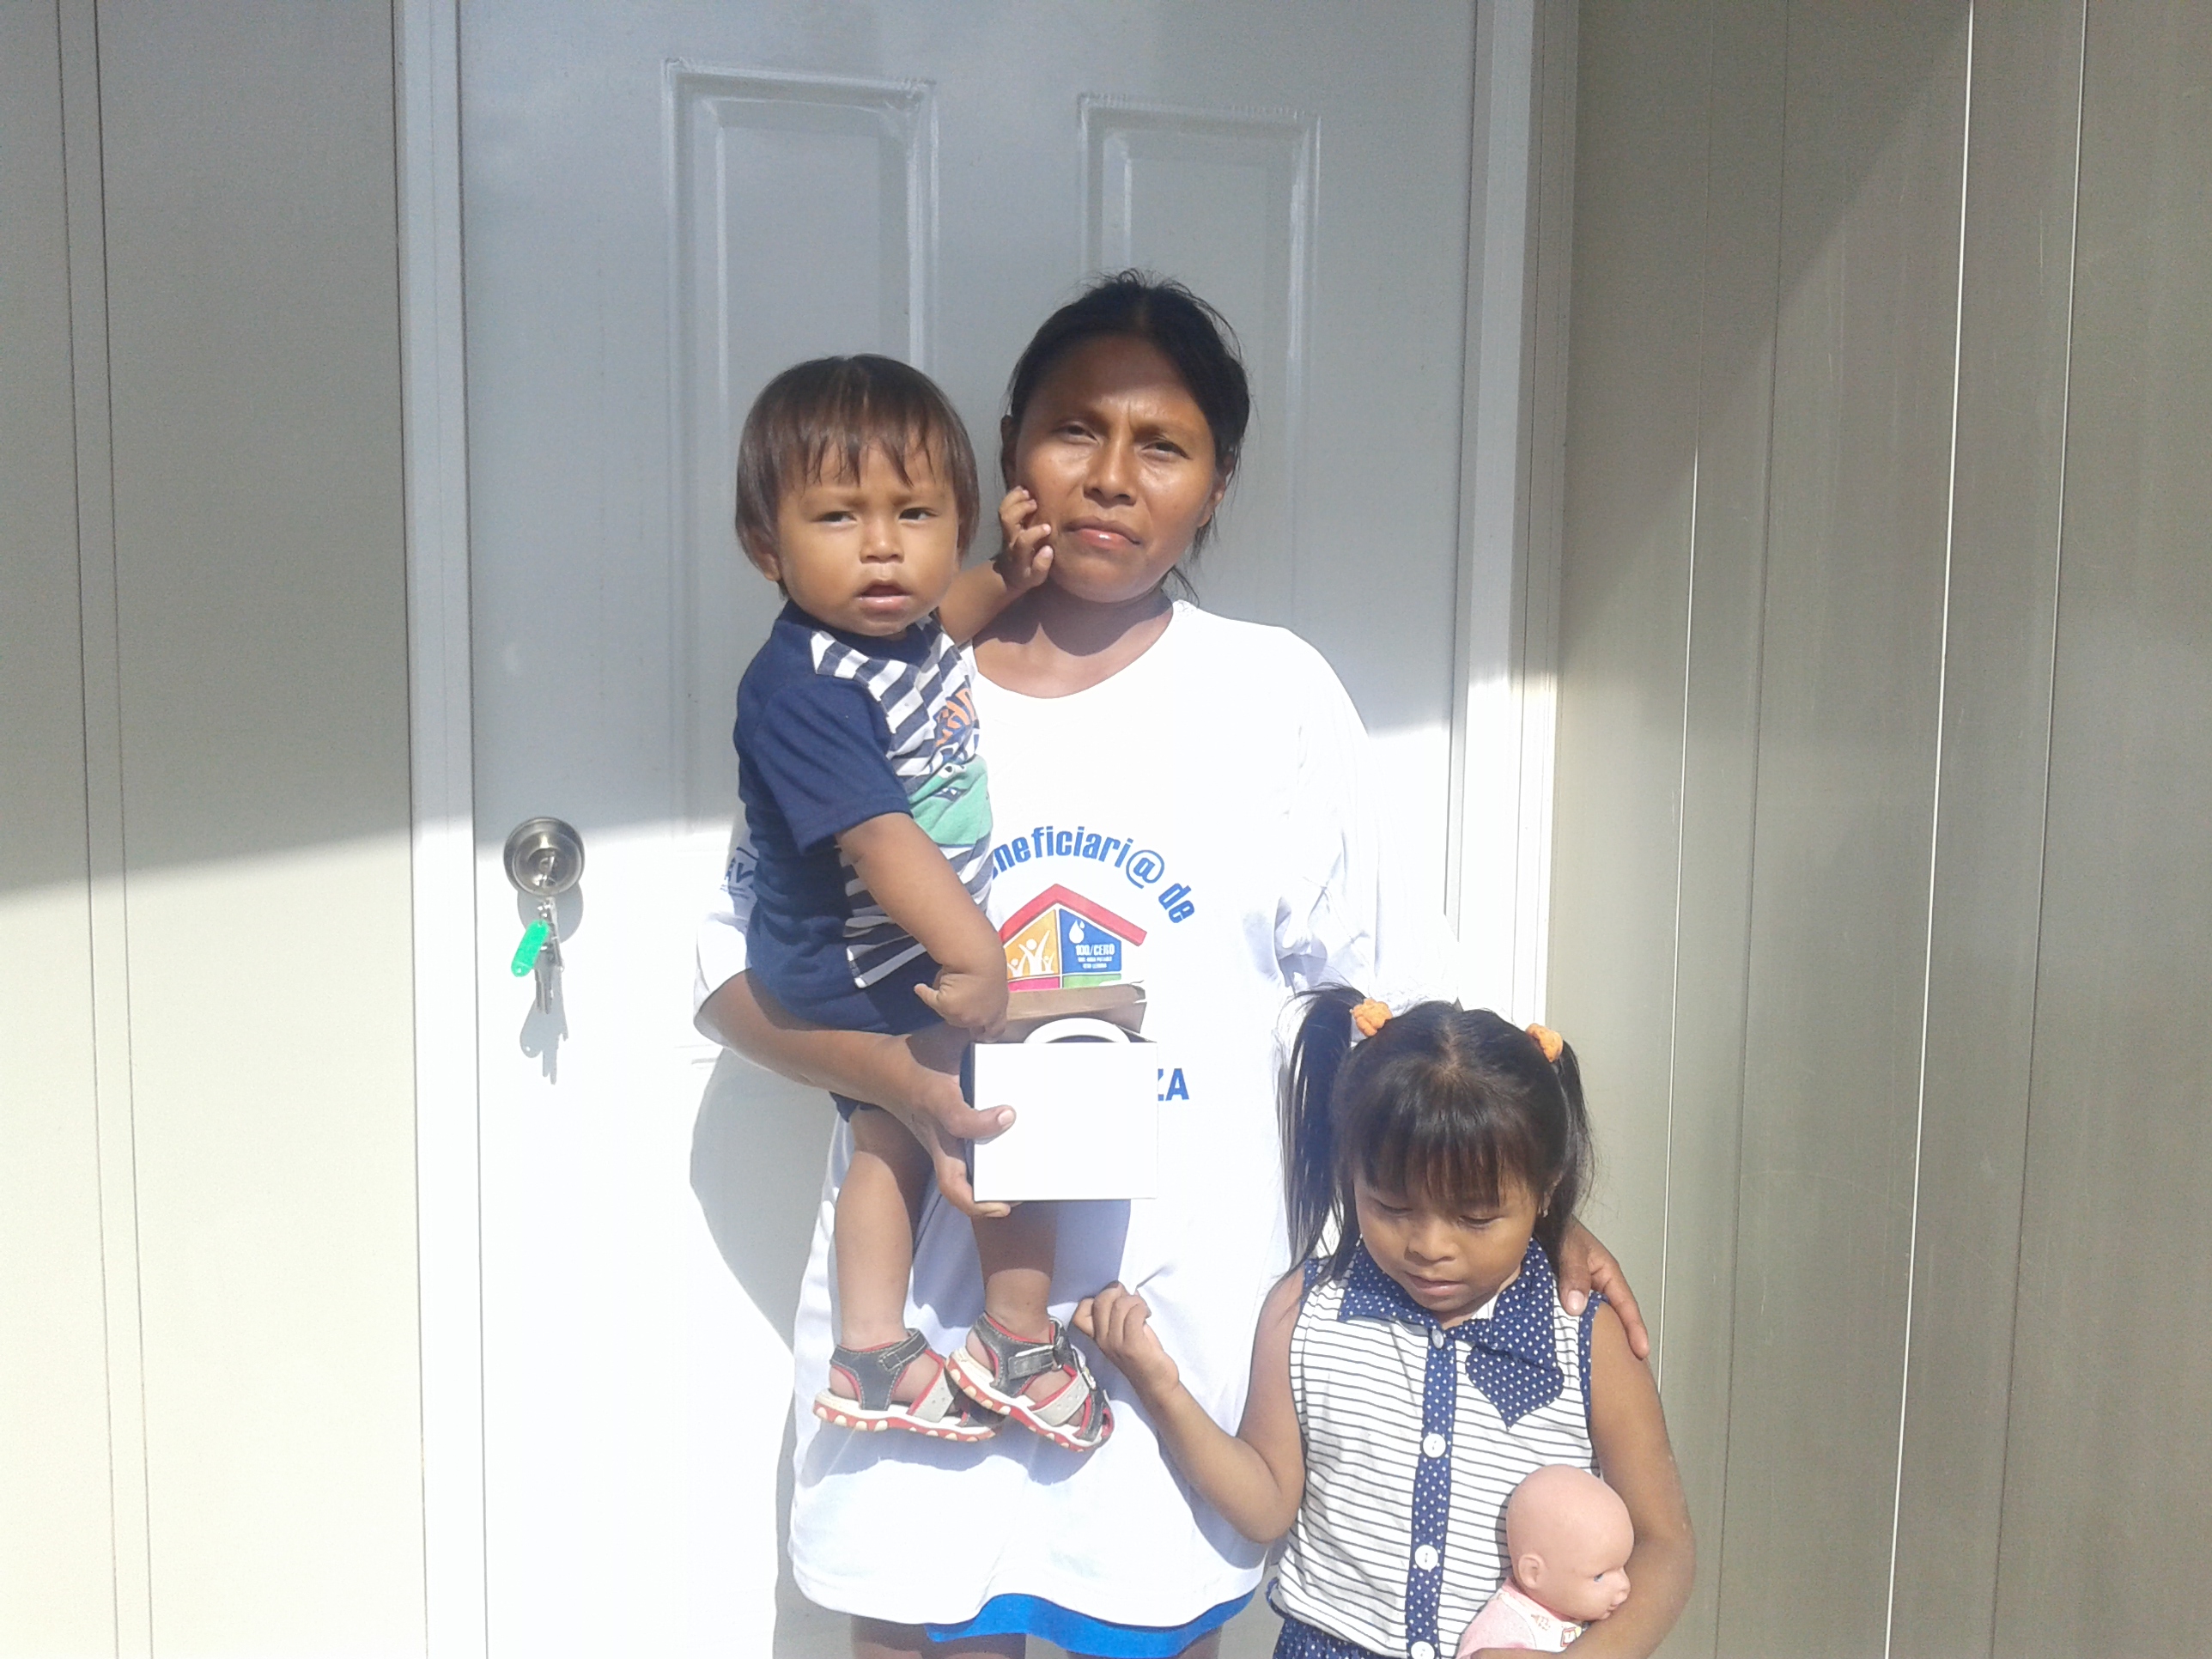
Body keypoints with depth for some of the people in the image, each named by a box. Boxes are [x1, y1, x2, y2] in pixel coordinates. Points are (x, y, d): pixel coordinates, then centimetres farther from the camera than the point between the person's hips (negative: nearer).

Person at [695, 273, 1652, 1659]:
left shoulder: (1273, 694, -1)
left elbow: (1389, 991, 4)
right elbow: (737, 972, 1)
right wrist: (907, 1080, -15)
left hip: (1181, 1298, 0)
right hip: (931, 1295, 0)